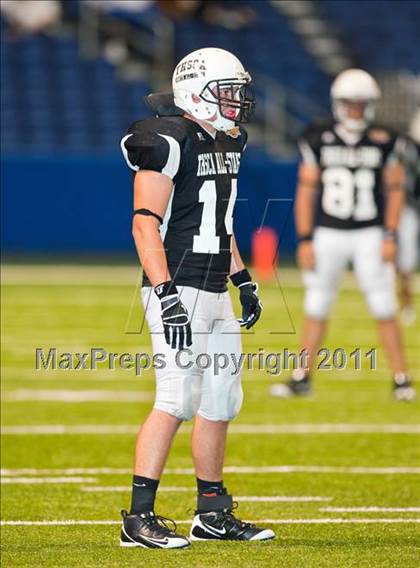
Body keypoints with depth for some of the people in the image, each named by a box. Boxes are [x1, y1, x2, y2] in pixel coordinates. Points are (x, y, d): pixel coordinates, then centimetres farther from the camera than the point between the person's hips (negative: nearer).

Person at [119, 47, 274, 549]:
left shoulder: (224, 145, 15)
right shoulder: (169, 141, -14)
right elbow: (145, 225, -18)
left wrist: (243, 280, 25)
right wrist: (166, 295, -24)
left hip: (214, 293, 10)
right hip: (178, 291, -9)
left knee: (221, 400, 12)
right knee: (176, 399, -15)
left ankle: (213, 514, 21)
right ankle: (139, 518, -13)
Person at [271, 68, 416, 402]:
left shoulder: (384, 142, 0)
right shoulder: (318, 140, 0)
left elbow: (395, 190, 3)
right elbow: (306, 191, 3)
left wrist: (390, 236, -6)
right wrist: (305, 240, -2)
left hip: (369, 235, -1)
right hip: (327, 234, 1)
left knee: (384, 311, -3)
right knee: (316, 309, 6)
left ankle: (401, 380, 4)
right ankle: (302, 379, 14)